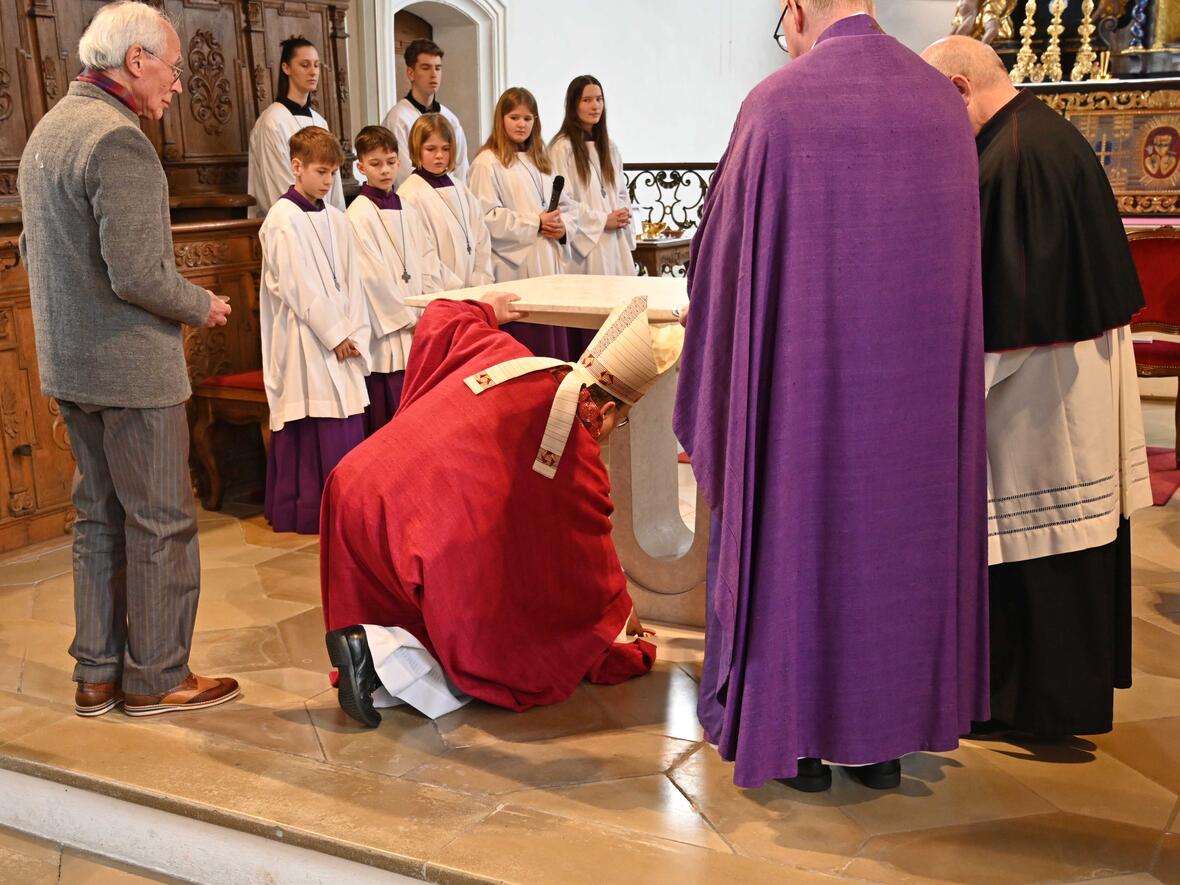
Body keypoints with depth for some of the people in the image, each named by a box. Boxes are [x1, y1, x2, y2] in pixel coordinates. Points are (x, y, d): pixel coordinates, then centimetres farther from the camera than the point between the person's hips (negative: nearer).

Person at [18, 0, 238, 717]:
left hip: (68, 363, 10)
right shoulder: (120, 141, -18)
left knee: (100, 517, 16)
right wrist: (204, 306, -8)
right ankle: (157, 679, 13)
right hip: (131, 367, -10)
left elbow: (33, 253, 21)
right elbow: (137, 274, -24)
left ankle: (98, 676, 25)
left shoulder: (49, 128, 14)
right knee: (161, 524, 2)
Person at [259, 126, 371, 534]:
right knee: (309, 427, -4)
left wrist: (354, 334, -1)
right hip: (303, 341, -7)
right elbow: (298, 286, -13)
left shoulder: (336, 220, 13)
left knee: (346, 421, 7)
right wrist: (335, 335, -12)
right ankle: (305, 511, 6)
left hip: (340, 339, 7)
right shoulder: (282, 219, -8)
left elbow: (351, 282, 10)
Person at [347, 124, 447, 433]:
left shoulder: (407, 211, 13)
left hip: (417, 329, 6)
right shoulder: (358, 216, -7)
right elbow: (373, 277, -12)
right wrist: (409, 317, -10)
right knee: (389, 417, -5)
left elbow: (428, 264, 13)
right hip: (386, 332, -6)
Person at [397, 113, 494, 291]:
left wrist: (480, 283, 2)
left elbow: (481, 239, 12)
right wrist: (457, 289, -12)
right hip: (438, 295, -5)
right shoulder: (409, 195, -6)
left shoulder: (460, 188, 13)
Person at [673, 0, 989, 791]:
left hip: (807, 376, -4)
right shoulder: (944, 103, 4)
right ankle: (886, 734, 26)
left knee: (800, 535, 10)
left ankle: (801, 733, 22)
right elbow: (960, 254, 12)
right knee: (901, 533, 15)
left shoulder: (776, 105, -11)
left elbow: (727, 258, -6)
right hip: (921, 375, 4)